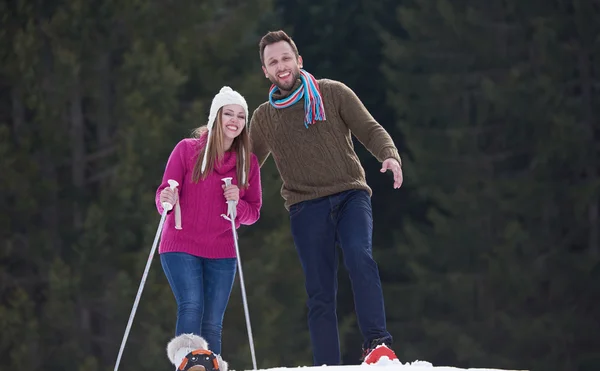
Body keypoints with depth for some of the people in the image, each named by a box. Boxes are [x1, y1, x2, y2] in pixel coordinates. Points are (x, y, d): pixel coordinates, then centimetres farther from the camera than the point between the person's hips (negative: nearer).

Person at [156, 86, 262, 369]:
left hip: (221, 254, 3)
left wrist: (237, 203, -13)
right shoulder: (187, 149, -3)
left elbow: (253, 213, 9)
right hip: (181, 247, -3)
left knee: (212, 324, 2)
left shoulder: (248, 161, 5)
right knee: (191, 307, -22)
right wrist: (167, 200, -28)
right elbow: (164, 194, -4)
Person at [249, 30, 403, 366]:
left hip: (351, 195, -2)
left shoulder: (333, 93, 6)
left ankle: (377, 343, -31)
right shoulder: (263, 118, 13)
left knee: (359, 256, -29)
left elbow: (370, 130, 3)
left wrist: (390, 156, -17)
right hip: (306, 206, 2)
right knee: (320, 294, -3)